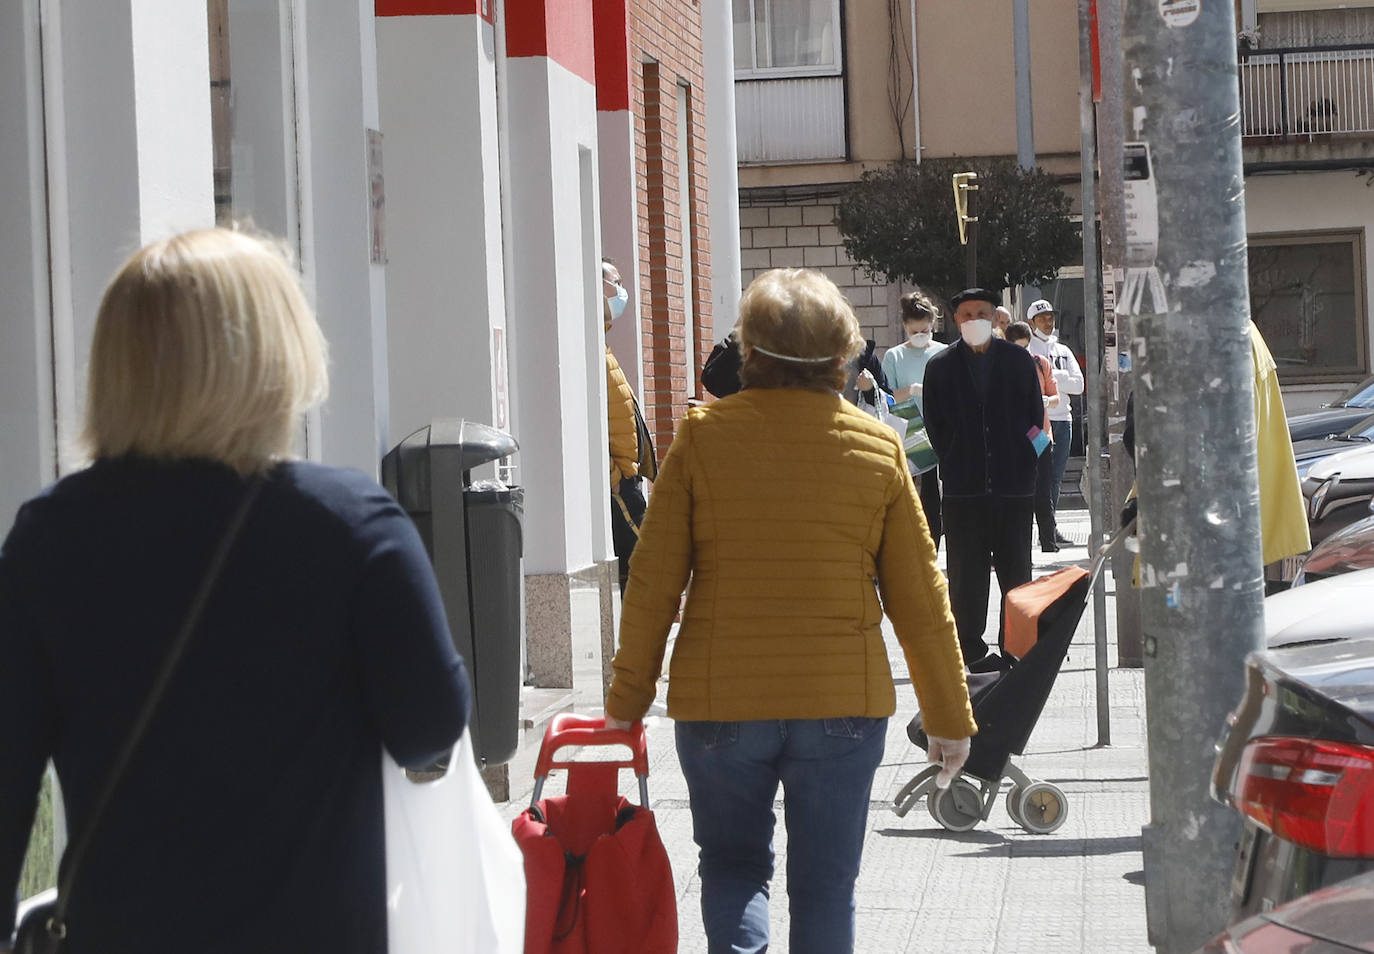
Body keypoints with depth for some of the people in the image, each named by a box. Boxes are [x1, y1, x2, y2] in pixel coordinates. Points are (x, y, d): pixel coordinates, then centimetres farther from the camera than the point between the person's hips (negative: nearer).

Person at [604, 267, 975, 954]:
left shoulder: (701, 436, -5)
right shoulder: (877, 447, -1)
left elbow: (653, 580, -4)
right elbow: (918, 595, 2)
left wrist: (630, 693, 7)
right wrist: (949, 714, 11)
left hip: (720, 700, 0)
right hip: (843, 702, 1)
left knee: (732, 865, 16)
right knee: (825, 885, 11)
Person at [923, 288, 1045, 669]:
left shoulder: (1019, 360, 6)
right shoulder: (940, 366, 4)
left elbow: (1035, 416, 9)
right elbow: (934, 426, 7)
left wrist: (1022, 461, 3)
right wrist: (957, 464, 3)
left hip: (1013, 481, 1)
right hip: (963, 487, -1)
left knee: (1015, 568, 6)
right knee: (966, 572, 1)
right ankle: (970, 649, 7)